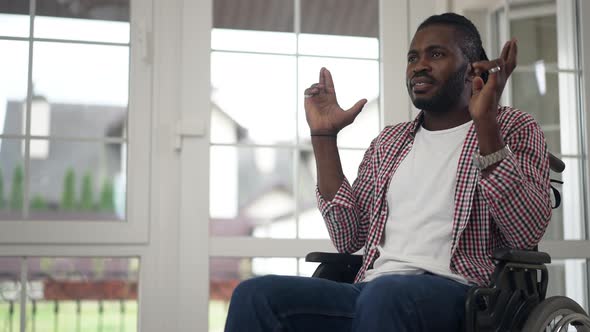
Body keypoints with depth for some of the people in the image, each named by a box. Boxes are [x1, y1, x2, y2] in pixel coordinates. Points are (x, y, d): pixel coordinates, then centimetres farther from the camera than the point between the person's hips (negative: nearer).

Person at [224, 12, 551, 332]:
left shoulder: (513, 128, 9)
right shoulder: (389, 141, 23)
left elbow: (527, 233, -9)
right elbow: (348, 238, 13)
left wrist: (485, 124, -17)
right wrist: (323, 137, 9)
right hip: (373, 289, 5)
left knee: (385, 294, -39)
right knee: (256, 294, -22)